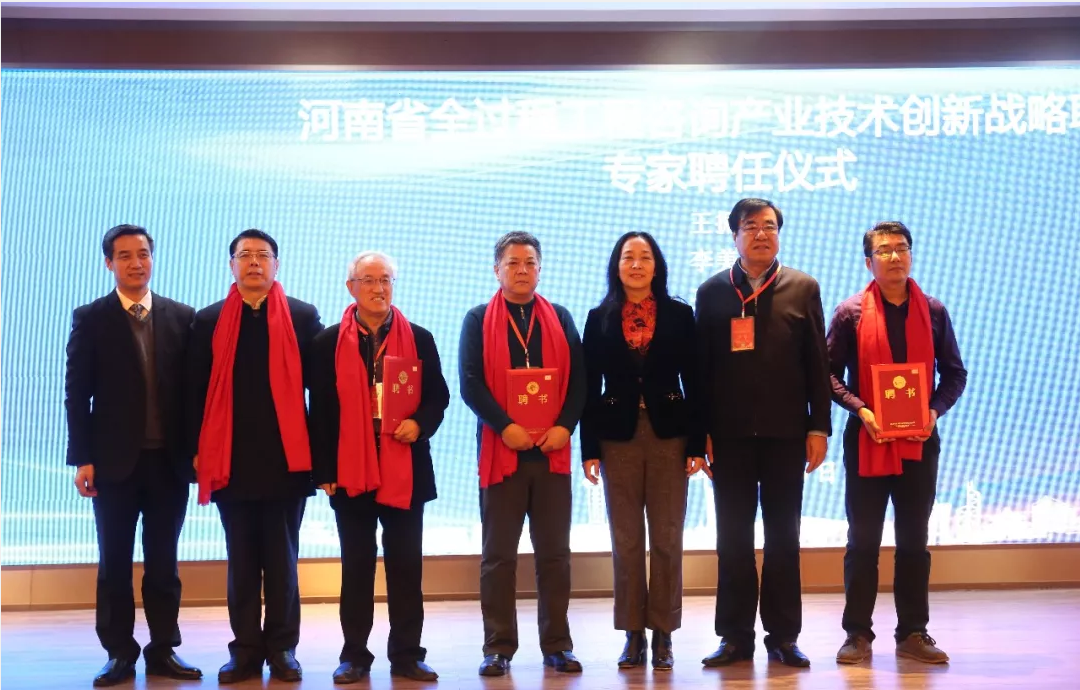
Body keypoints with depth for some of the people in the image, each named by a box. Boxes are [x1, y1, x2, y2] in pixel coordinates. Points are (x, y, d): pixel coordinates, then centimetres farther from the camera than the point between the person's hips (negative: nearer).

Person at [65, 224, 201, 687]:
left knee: (163, 561, 7)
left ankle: (164, 649, 14)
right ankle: (120, 653, 13)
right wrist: (82, 458, -8)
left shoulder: (182, 317, 5)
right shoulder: (90, 319, 2)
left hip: (169, 459, 1)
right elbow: (77, 393, -1)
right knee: (115, 562, 5)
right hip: (115, 459, -1)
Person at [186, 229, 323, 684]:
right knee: (241, 561, 7)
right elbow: (197, 389, 8)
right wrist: (198, 448, 1)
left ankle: (282, 648, 13)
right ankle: (246, 650, 13)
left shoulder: (302, 316, 4)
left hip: (286, 457, -1)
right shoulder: (209, 321, 8)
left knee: (282, 559, 5)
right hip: (231, 459, 1)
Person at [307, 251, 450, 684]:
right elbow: (320, 410, 2)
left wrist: (420, 423, -13)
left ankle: (407, 654, 13)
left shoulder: (419, 339, 7)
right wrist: (323, 471, -4)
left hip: (405, 468, 1)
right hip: (351, 469, -1)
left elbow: (438, 394, 8)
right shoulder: (329, 343, 4)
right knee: (356, 566, 7)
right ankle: (355, 656, 14)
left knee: (406, 565, 5)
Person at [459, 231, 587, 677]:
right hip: (501, 451, -2)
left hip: (552, 450, 2)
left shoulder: (560, 319, 12)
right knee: (499, 553, 3)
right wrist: (505, 426, -16)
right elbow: (470, 383, -4)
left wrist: (565, 425, -11)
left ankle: (557, 645, 13)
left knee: (554, 552, 5)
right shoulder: (478, 320, 5)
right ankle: (498, 647, 9)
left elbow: (578, 379, 5)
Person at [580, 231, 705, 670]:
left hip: (668, 433, 0)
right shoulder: (600, 318, 5)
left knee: (666, 538, 3)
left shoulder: (679, 315, 4)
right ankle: (633, 634, 11)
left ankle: (663, 634, 11)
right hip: (618, 435, 1)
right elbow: (591, 386, 3)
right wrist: (589, 448, -3)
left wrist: (697, 443, -4)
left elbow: (693, 382, 2)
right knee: (626, 539, 4)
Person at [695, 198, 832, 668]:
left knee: (783, 538, 6)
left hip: (786, 433, 0)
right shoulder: (712, 292, 5)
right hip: (730, 434, 0)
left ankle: (784, 635, 13)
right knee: (733, 538, 5)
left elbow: (818, 364, 4)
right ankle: (735, 636, 12)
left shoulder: (803, 288, 6)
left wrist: (818, 427, -1)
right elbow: (701, 367, 2)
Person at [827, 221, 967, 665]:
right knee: (863, 541, 5)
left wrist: (935, 410, -10)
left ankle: (913, 633, 17)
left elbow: (954, 373, 7)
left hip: (919, 441, 2)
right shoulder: (851, 313, -2)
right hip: (866, 441, -2)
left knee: (914, 541, 8)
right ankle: (858, 633, 12)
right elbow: (829, 374, -2)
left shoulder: (933, 311, 4)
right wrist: (861, 410, -16)